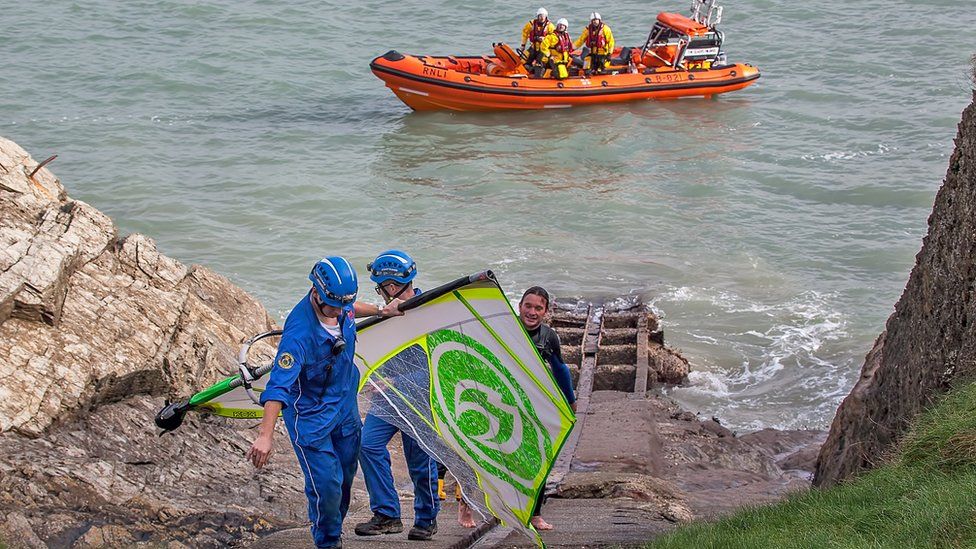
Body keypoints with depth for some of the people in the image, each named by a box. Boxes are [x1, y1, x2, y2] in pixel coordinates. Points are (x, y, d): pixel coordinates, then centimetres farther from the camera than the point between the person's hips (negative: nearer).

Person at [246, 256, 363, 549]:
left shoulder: (342, 306, -11)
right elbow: (279, 385, -39)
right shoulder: (300, 331, -34)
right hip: (309, 413, -7)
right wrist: (265, 435, -45)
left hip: (345, 404, 7)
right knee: (326, 483, -10)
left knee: (346, 474, 15)